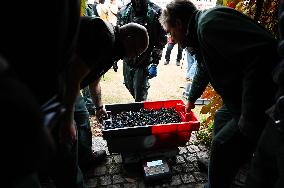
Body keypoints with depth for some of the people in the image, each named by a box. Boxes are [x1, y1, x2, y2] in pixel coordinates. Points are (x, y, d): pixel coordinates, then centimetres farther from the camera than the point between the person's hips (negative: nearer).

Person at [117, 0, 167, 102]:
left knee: (140, 98, 1)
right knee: (130, 88, 20)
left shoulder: (155, 13, -10)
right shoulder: (123, 11, 1)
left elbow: (161, 40, -10)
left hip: (144, 63, -4)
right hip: (127, 61, 5)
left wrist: (154, 63, -15)